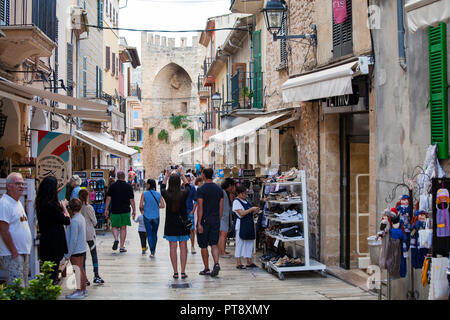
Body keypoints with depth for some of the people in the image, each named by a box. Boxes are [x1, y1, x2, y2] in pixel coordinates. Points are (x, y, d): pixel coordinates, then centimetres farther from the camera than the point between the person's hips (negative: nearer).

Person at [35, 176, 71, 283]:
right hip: (54, 243, -9)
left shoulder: (41, 203, 6)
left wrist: (61, 206, 13)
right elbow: (67, 220, -14)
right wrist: (64, 206, 0)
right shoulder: (50, 205, -22)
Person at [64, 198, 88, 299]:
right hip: (82, 248, 10)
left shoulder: (74, 221, -22)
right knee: (81, 270, 15)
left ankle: (79, 291, 3)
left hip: (75, 250, -10)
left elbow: (73, 239, -22)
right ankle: (84, 290, 23)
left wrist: (68, 254, -16)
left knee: (78, 270, -3)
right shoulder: (81, 218, 7)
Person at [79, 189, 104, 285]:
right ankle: (96, 276, 7)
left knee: (82, 256, 8)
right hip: (89, 233, -3)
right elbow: (94, 221, -7)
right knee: (94, 254, 8)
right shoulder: (89, 208, -13)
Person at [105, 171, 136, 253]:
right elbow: (132, 200, -2)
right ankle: (122, 247, 8)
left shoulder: (112, 186, -1)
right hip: (125, 210, 0)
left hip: (115, 210, 0)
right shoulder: (128, 187, -1)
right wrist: (134, 210, 5)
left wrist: (106, 209, 3)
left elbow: (108, 198, -3)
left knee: (114, 226, 13)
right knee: (123, 228, 8)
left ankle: (116, 239, -16)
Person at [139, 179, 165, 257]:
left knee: (149, 234, 2)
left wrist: (142, 210, 11)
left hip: (147, 216, -2)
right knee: (154, 234, 15)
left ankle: (152, 252, -8)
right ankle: (153, 251, 21)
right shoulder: (158, 194, 0)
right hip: (156, 217, 2)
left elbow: (141, 206, -9)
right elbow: (163, 205, -3)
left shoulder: (144, 194, -6)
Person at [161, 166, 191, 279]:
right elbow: (188, 186, 12)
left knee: (173, 248, 5)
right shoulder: (184, 194, -10)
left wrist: (167, 174, 25)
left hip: (170, 225, 0)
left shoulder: (166, 194, -10)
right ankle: (183, 272, 5)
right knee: (183, 247, 5)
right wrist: (181, 174, 22)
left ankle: (175, 272, 6)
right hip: (183, 223, 0)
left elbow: (162, 186, 13)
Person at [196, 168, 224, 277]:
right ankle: (216, 263, -15)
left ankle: (206, 269, 13)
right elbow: (221, 208, 7)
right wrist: (218, 220, 16)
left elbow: (200, 208, -14)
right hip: (215, 221, 4)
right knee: (214, 244, 6)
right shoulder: (219, 189, 6)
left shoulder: (201, 189, -10)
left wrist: (199, 223, -12)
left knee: (204, 246, 7)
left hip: (204, 221, -4)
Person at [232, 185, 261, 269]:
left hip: (249, 224, 8)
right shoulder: (236, 201, -10)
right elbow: (241, 213, -19)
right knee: (240, 242, -3)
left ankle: (249, 261, 17)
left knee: (249, 242, 10)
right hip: (241, 224, -8)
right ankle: (238, 263, 1)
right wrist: (251, 209, -18)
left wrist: (255, 211, 3)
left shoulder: (246, 200, 16)